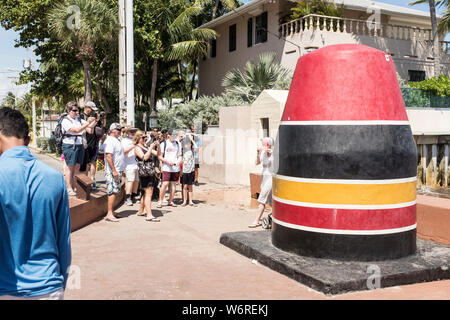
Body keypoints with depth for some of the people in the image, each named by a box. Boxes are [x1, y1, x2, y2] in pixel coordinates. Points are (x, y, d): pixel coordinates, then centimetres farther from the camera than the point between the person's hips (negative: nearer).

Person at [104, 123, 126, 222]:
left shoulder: (117, 140, 18)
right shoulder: (110, 141, -13)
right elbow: (109, 156, -21)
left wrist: (120, 171, 23)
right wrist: (114, 170, -24)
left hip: (118, 171, 10)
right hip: (112, 171, -10)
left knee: (115, 192, 10)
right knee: (112, 192, -10)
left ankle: (111, 212, 16)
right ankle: (109, 214, -8)